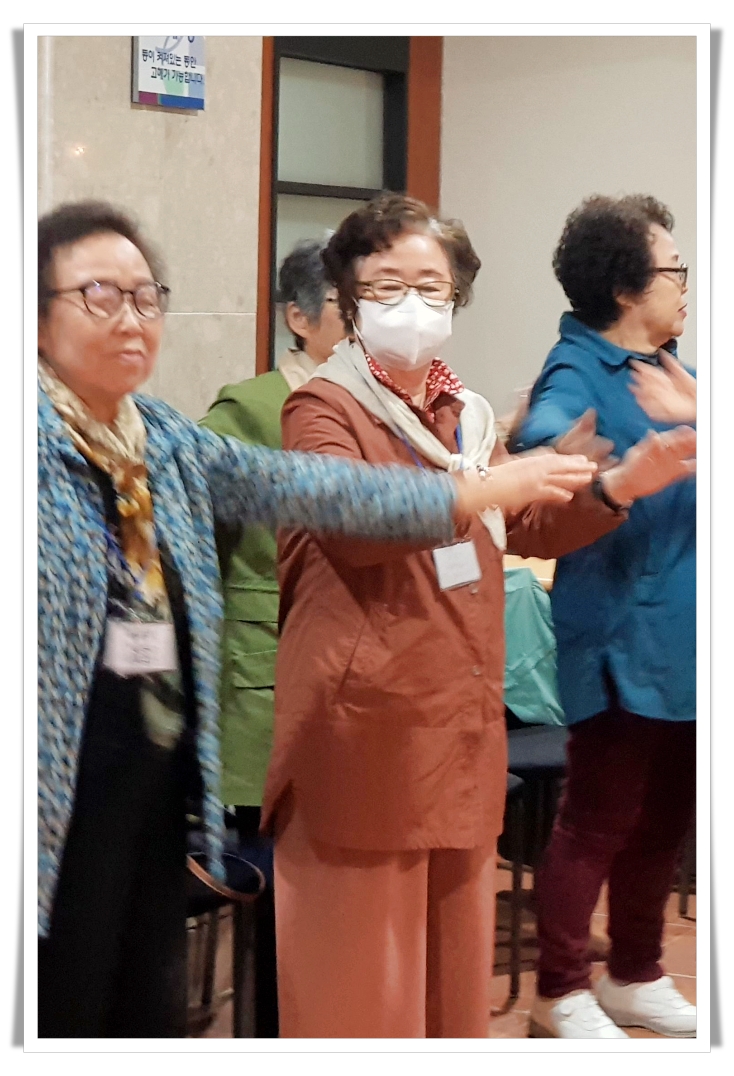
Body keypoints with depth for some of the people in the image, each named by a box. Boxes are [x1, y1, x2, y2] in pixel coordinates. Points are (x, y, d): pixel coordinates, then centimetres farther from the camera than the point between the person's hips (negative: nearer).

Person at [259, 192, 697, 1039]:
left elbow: (530, 530, 23)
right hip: (365, 725, -7)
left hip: (459, 720, 7)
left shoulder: (465, 415, 16)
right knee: (358, 957, -2)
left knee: (451, 945, 13)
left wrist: (618, 488, 7)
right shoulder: (322, 409, -7)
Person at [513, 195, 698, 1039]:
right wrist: (613, 474, -52)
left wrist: (697, 415, -13)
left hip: (680, 641, 8)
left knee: (663, 820, 17)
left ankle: (636, 977, 31)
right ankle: (561, 993, 14)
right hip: (621, 641, -8)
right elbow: (544, 435, -32)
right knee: (599, 824, 0)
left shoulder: (667, 367, 13)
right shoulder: (581, 370, -12)